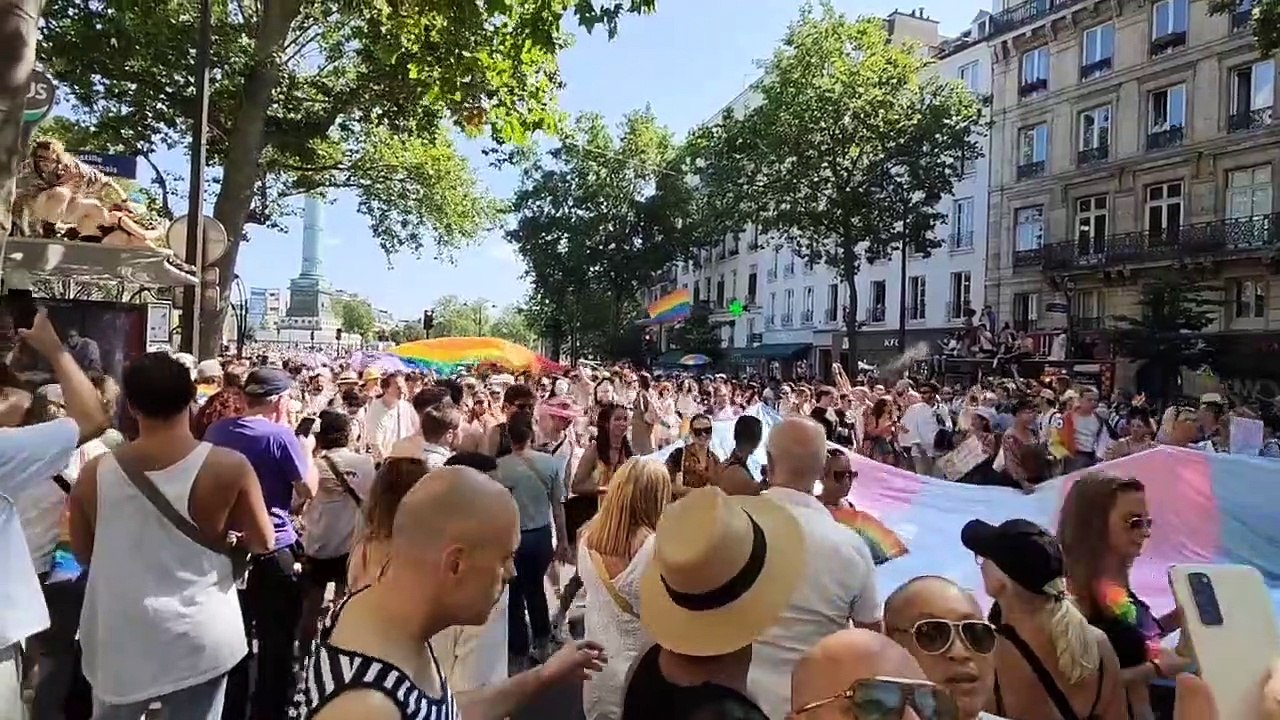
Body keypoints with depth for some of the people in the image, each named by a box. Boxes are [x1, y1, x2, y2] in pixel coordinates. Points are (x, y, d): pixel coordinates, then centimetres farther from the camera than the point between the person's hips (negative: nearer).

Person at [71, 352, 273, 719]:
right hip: (198, 638, -2)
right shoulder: (229, 467, -17)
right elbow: (262, 541, -6)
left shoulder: (95, 473, -9)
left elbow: (83, 553, 6)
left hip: (118, 639, 2)